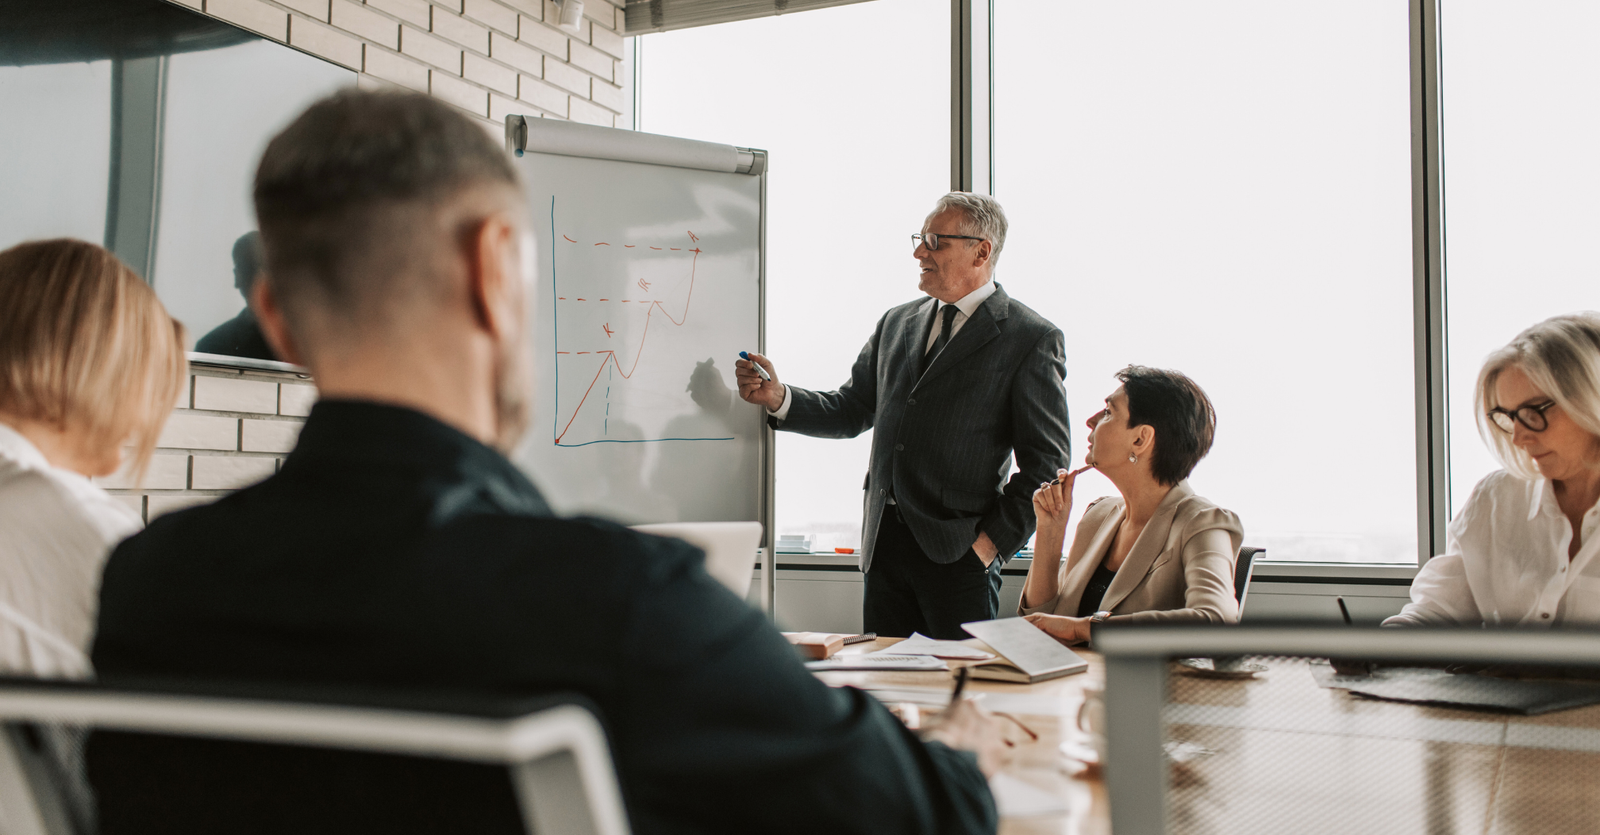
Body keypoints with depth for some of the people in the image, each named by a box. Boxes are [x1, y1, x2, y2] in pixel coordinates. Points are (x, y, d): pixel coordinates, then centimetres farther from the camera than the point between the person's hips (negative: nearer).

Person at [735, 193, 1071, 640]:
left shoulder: (1032, 339, -3)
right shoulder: (897, 323, 15)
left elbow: (1046, 464, -5)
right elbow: (851, 411, 18)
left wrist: (993, 541, -11)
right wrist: (778, 398, 1)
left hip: (959, 549, -5)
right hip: (884, 546, 5)